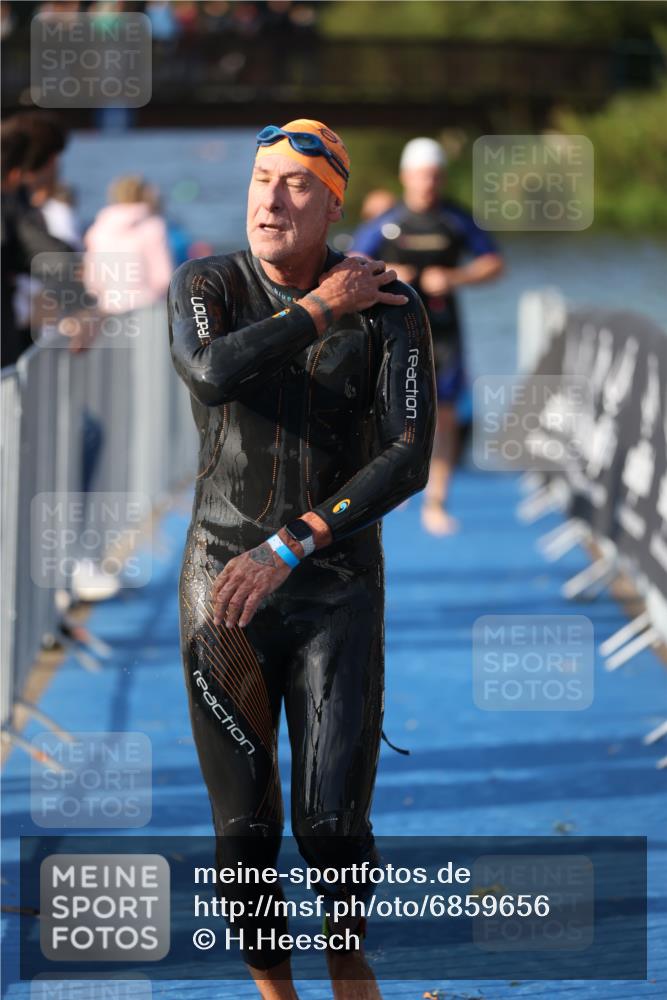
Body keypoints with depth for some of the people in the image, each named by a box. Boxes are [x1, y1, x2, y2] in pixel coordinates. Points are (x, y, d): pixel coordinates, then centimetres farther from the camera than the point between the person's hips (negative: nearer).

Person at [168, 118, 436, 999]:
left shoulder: (391, 309, -7)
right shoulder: (206, 287, -3)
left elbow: (409, 462, -16)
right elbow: (211, 372, -26)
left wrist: (288, 548, -22)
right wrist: (321, 308, -17)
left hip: (338, 587, -1)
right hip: (223, 586, 1)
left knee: (333, 824, -8)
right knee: (244, 829, -2)